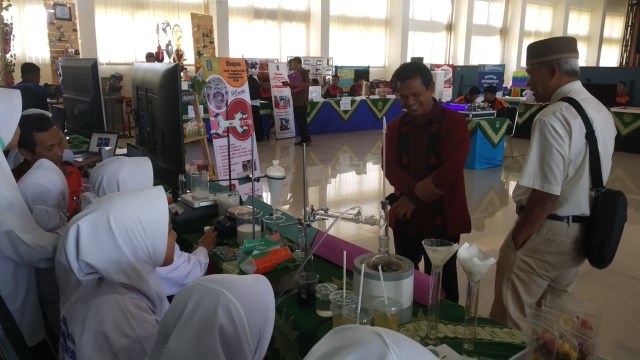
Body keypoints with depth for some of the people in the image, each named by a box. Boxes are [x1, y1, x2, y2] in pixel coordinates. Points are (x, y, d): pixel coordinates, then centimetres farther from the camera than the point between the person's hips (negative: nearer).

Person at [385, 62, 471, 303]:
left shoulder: (454, 122, -8)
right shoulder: (395, 127, 6)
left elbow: (451, 169, -17)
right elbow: (390, 168, -4)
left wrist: (414, 197, -14)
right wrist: (418, 190, -20)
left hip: (443, 217, -4)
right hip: (405, 216, 4)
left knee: (441, 283, 9)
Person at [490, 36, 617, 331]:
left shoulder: (554, 118, -22)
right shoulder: (602, 112, 8)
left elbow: (546, 195, -25)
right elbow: (585, 180, 14)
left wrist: (515, 241, -13)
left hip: (546, 231, -9)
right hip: (582, 231, 9)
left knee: (509, 320, 5)